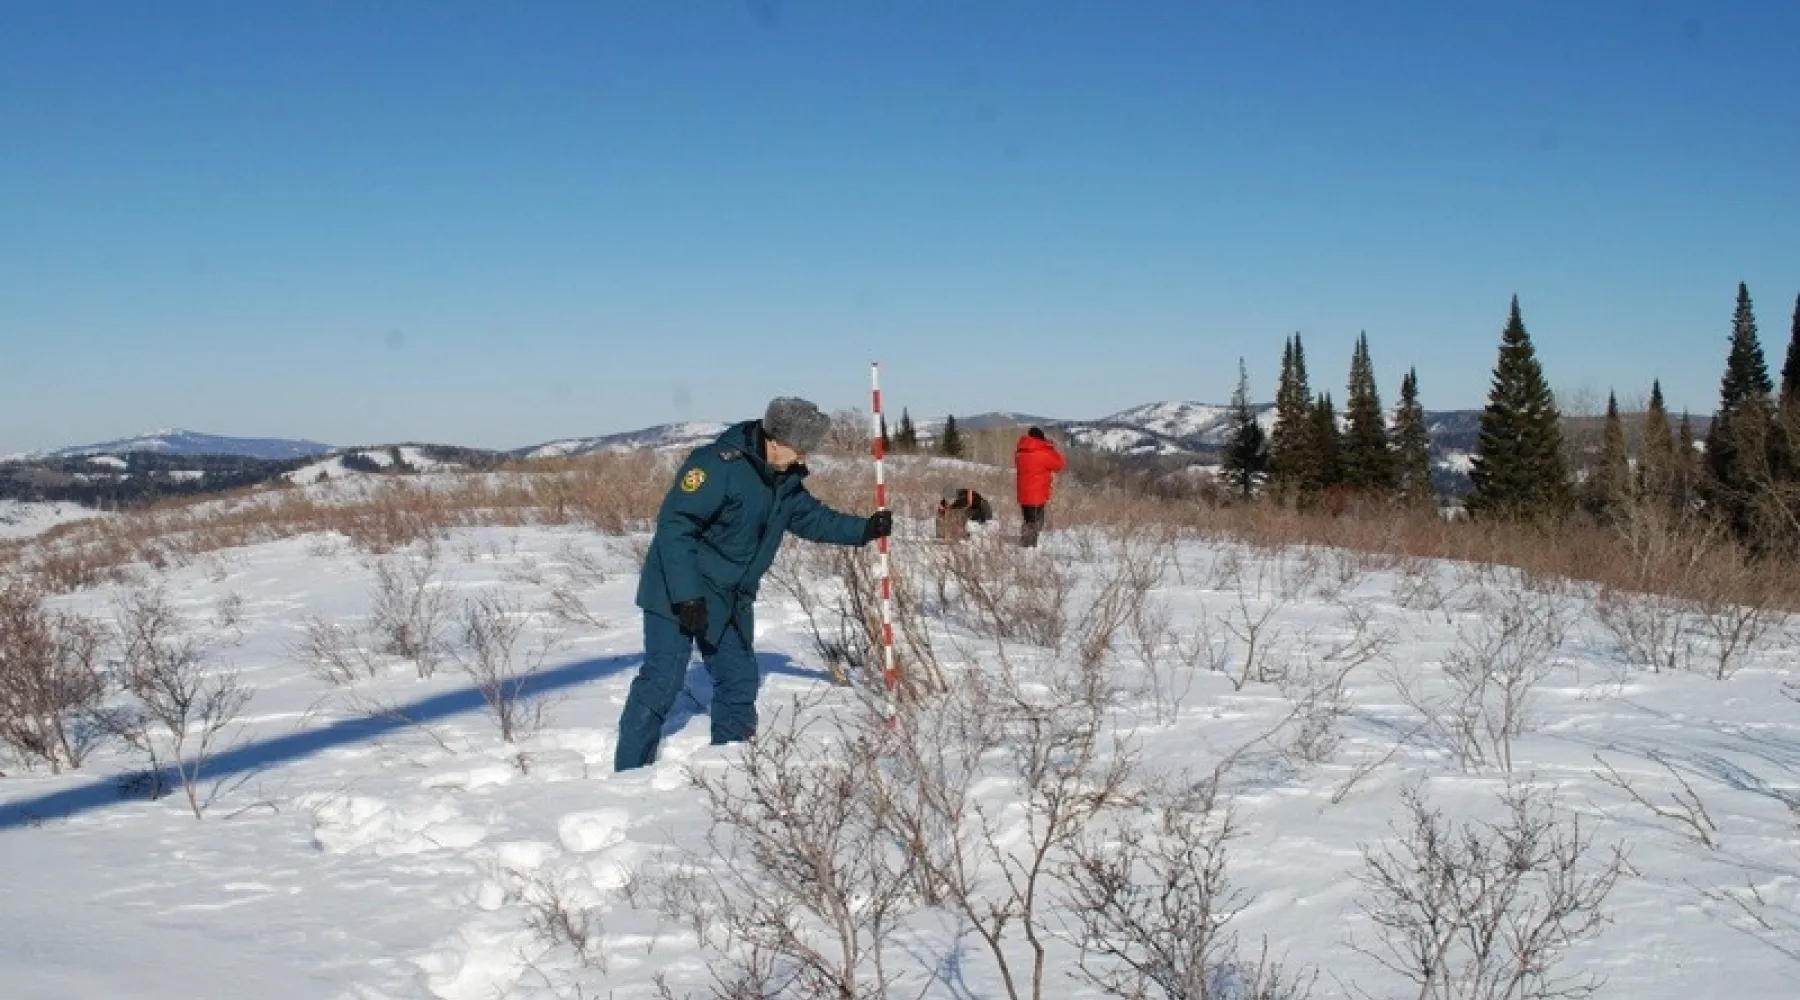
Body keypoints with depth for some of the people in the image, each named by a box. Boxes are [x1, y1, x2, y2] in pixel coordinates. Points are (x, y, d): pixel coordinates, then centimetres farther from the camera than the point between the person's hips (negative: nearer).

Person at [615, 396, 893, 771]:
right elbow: (674, 526, -26)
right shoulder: (718, 464, -24)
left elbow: (812, 517, 19)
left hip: (731, 602, 9)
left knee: (740, 680, 11)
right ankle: (629, 774, -5)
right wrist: (686, 596, -28)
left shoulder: (785, 479, 4)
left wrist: (864, 529, 5)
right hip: (679, 595, -8)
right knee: (662, 681, -11)